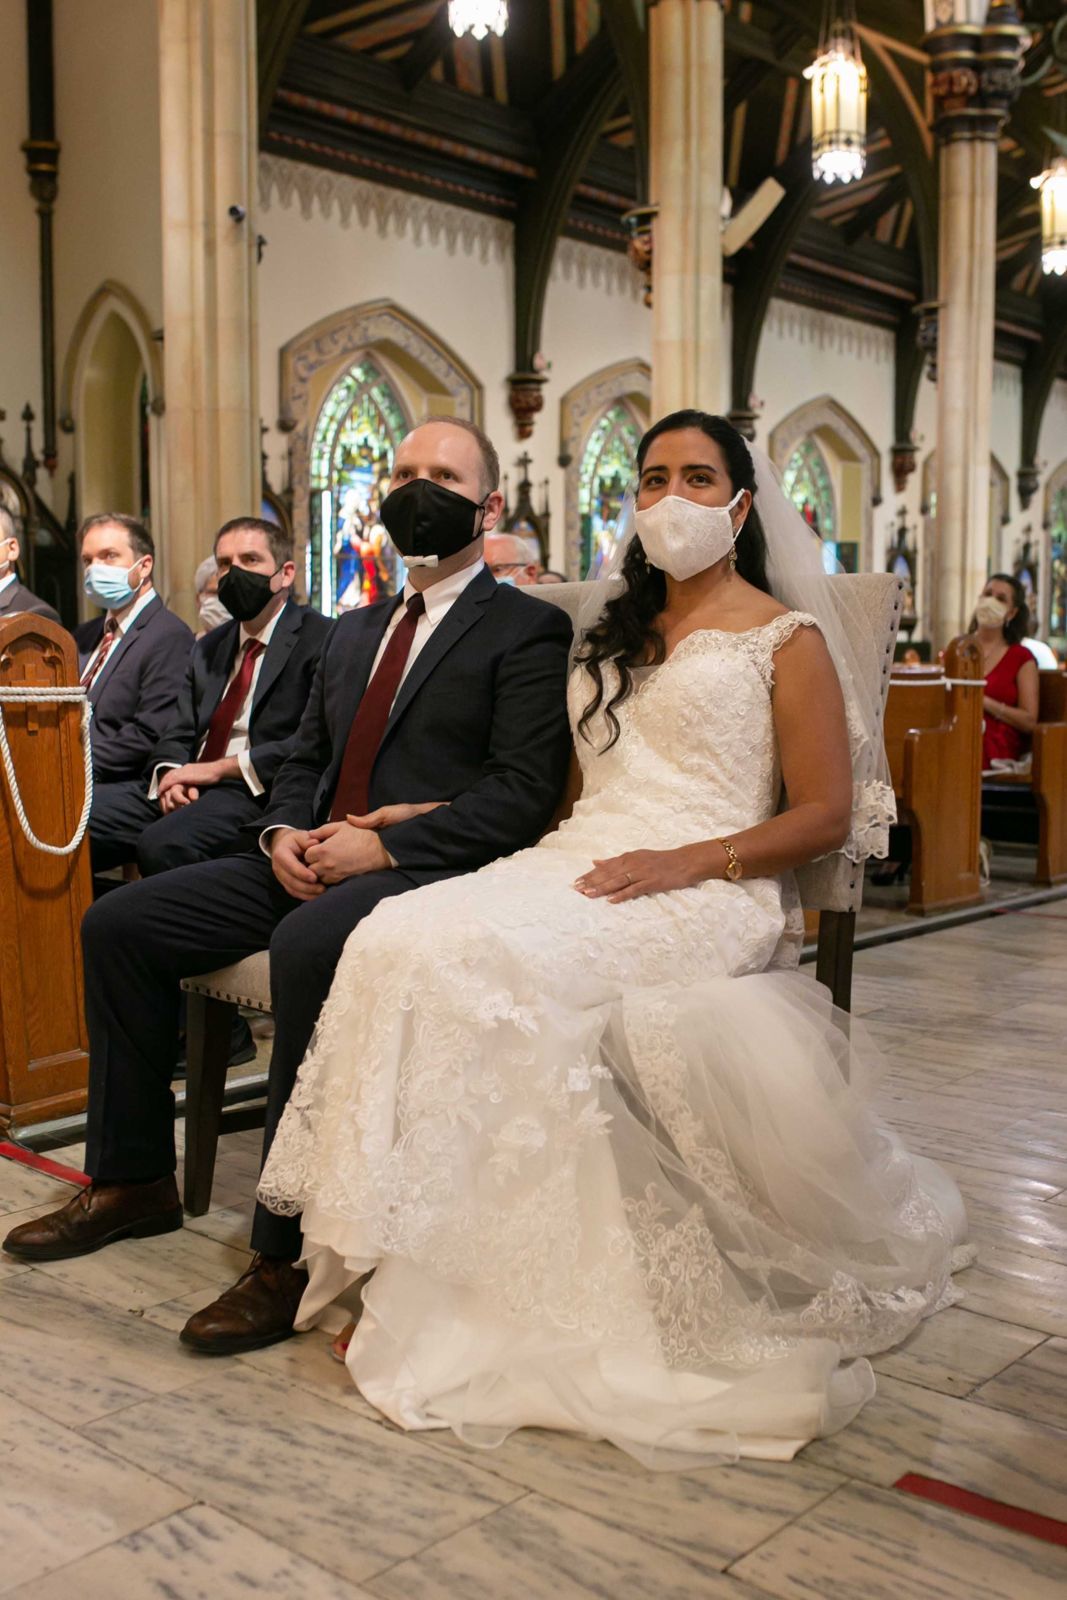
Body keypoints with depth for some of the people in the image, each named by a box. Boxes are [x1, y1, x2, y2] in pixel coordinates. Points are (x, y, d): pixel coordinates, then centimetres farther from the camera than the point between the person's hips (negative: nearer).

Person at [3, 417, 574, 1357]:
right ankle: (134, 1182, 10)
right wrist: (285, 832, 1)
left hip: (423, 874, -8)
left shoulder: (528, 630, -2)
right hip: (313, 861, 8)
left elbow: (523, 796, -13)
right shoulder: (356, 631, 23)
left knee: (307, 946, -38)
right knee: (119, 923, -2)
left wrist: (382, 844, -19)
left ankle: (288, 1252, -28)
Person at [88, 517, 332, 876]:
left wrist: (218, 768, -12)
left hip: (258, 793, -7)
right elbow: (177, 735, 19)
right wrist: (170, 776, -5)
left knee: (163, 843, -34)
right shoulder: (209, 647, 24)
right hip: (185, 790, 7)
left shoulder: (321, 640, -2)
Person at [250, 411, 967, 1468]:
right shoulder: (615, 631, 25)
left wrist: (685, 862, -15)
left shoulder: (787, 638, 7)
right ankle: (408, 1248, -20)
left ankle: (500, 1281, -20)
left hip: (709, 893, -6)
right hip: (583, 866, 6)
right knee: (402, 937, -24)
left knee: (493, 960, -33)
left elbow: (827, 815, -1)